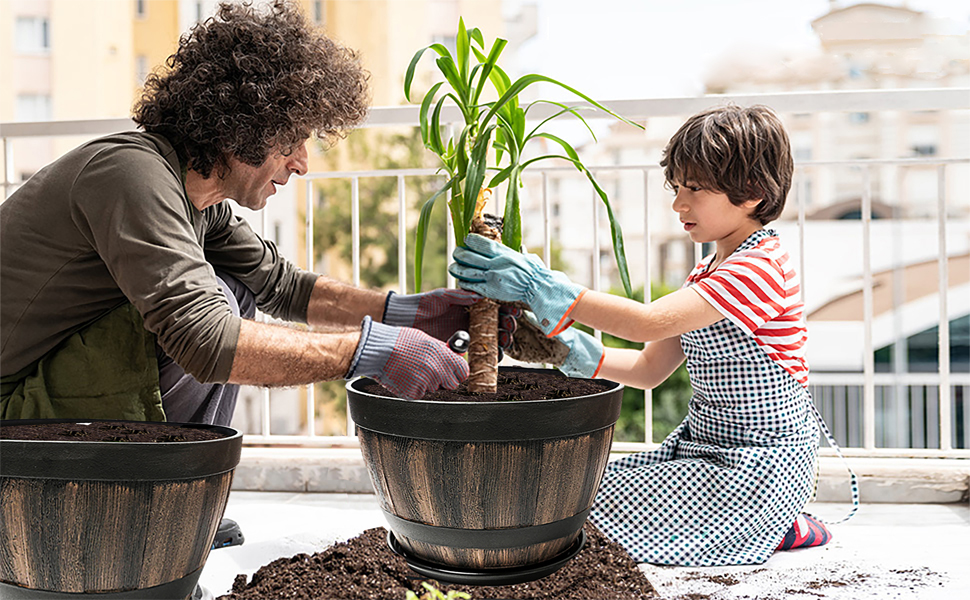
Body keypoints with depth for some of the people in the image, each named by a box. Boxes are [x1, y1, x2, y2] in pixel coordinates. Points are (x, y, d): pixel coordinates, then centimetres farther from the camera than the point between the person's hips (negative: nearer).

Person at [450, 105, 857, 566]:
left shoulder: (761, 268, -20)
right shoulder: (708, 272, 14)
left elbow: (650, 322, -31)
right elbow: (649, 368, 9)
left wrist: (544, 287, -34)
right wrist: (567, 349, -6)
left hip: (759, 463, -10)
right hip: (704, 443, 10)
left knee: (604, 515, -13)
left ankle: (779, 528, -2)